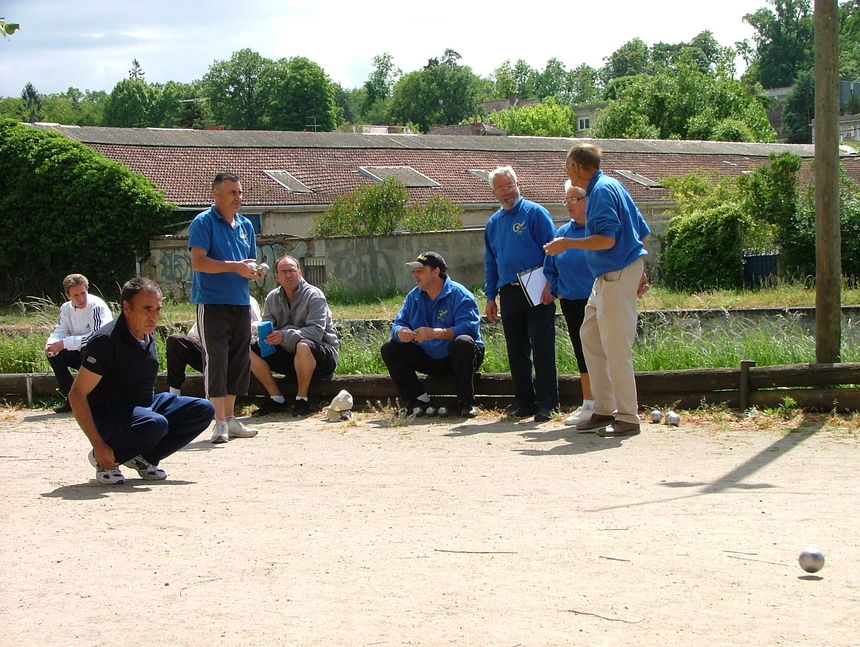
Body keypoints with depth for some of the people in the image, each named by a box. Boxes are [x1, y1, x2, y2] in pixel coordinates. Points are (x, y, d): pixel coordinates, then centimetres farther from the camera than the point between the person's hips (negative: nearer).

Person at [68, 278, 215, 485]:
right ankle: (104, 460, -10)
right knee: (155, 424, -37)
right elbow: (77, 395, -22)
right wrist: (98, 446, -26)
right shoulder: (105, 341, -20)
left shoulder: (148, 336, 5)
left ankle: (144, 458, 3)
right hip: (107, 415, -8)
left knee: (203, 410, -7)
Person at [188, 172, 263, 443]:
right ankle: (220, 423, -8)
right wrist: (234, 266, -19)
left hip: (240, 302, 7)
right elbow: (198, 262, -15)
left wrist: (254, 270, -1)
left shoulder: (245, 225, 15)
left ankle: (231, 418, 19)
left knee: (239, 360, 9)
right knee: (216, 360, -9)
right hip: (212, 302, -7)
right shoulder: (203, 222, -6)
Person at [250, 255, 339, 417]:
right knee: (250, 350, -12)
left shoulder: (314, 295, -12)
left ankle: (302, 398, -22)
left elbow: (316, 332, -24)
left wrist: (285, 335, -35)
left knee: (303, 346, -40)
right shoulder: (272, 298, 7)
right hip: (288, 355, 6)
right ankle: (276, 397, -6)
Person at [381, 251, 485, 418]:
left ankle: (466, 403, -27)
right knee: (389, 349, -7)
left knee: (463, 342, -37)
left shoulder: (459, 295, -14)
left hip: (456, 359, -6)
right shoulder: (413, 296, 6)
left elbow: (469, 327, -28)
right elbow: (399, 323, 2)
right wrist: (400, 332, -25)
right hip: (428, 359, 6)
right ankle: (419, 400, -10)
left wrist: (435, 333, -39)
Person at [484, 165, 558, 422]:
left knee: (542, 349, -6)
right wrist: (491, 297, 15)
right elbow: (490, 263, 21)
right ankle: (524, 402, 15)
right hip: (509, 293, 6)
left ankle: (546, 403, -2)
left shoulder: (535, 213, -2)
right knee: (516, 351, 8)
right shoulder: (493, 223, 16)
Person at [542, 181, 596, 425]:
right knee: (581, 352, 10)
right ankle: (588, 405, 18)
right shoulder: (561, 233, 10)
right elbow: (550, 268, 19)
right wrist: (555, 290, 7)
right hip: (571, 303, 6)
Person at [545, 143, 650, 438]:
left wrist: (566, 244, -13)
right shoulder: (611, 185, 16)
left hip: (618, 275, -11)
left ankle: (628, 418, -2)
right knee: (590, 335, 14)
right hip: (608, 277, 11)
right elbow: (641, 232, 19)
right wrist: (640, 272, 23)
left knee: (615, 346, -7)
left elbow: (607, 239, -23)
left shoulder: (601, 191, -15)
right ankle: (604, 409, 18)